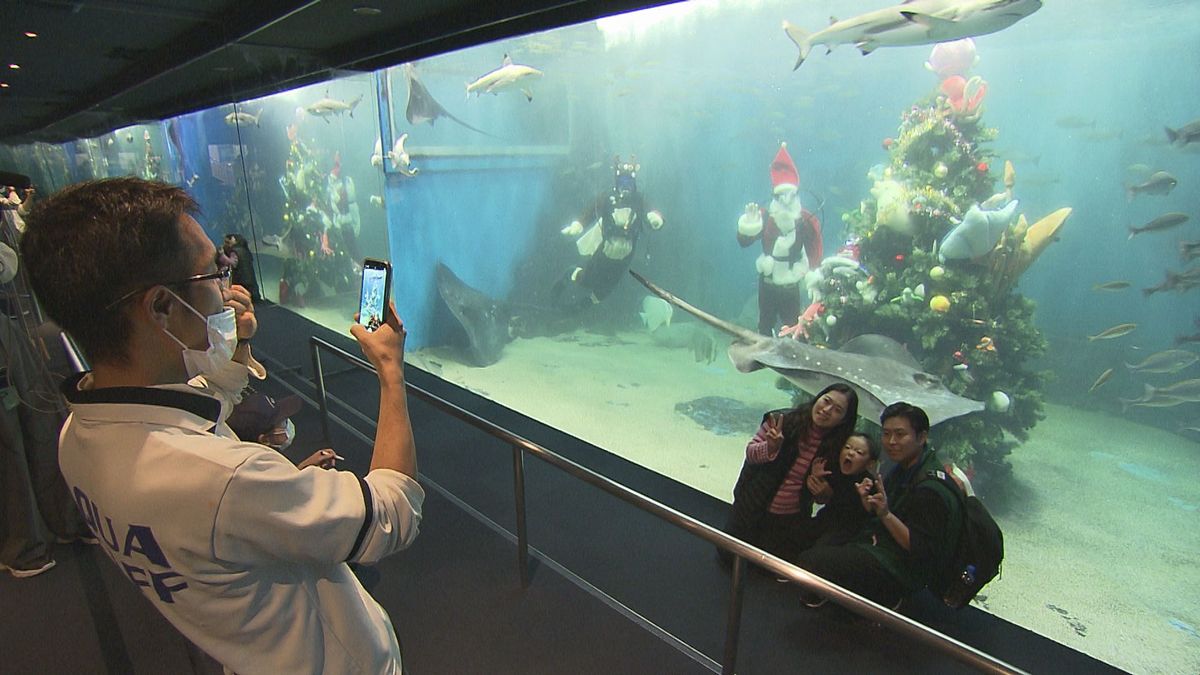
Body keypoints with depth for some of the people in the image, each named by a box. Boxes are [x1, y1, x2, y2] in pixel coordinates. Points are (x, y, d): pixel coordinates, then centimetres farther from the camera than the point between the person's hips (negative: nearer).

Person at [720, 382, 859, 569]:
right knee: (729, 556, 13)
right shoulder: (781, 421, -19)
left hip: (791, 521, 1)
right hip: (753, 508, -1)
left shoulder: (836, 447, -12)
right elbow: (750, 453, -12)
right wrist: (770, 448, -32)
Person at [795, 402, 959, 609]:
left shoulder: (933, 485, -20)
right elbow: (877, 515, 15)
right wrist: (867, 500, -5)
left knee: (810, 561, -22)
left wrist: (886, 514, -29)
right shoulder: (902, 469, 8)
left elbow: (923, 550, -21)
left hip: (901, 567, -10)